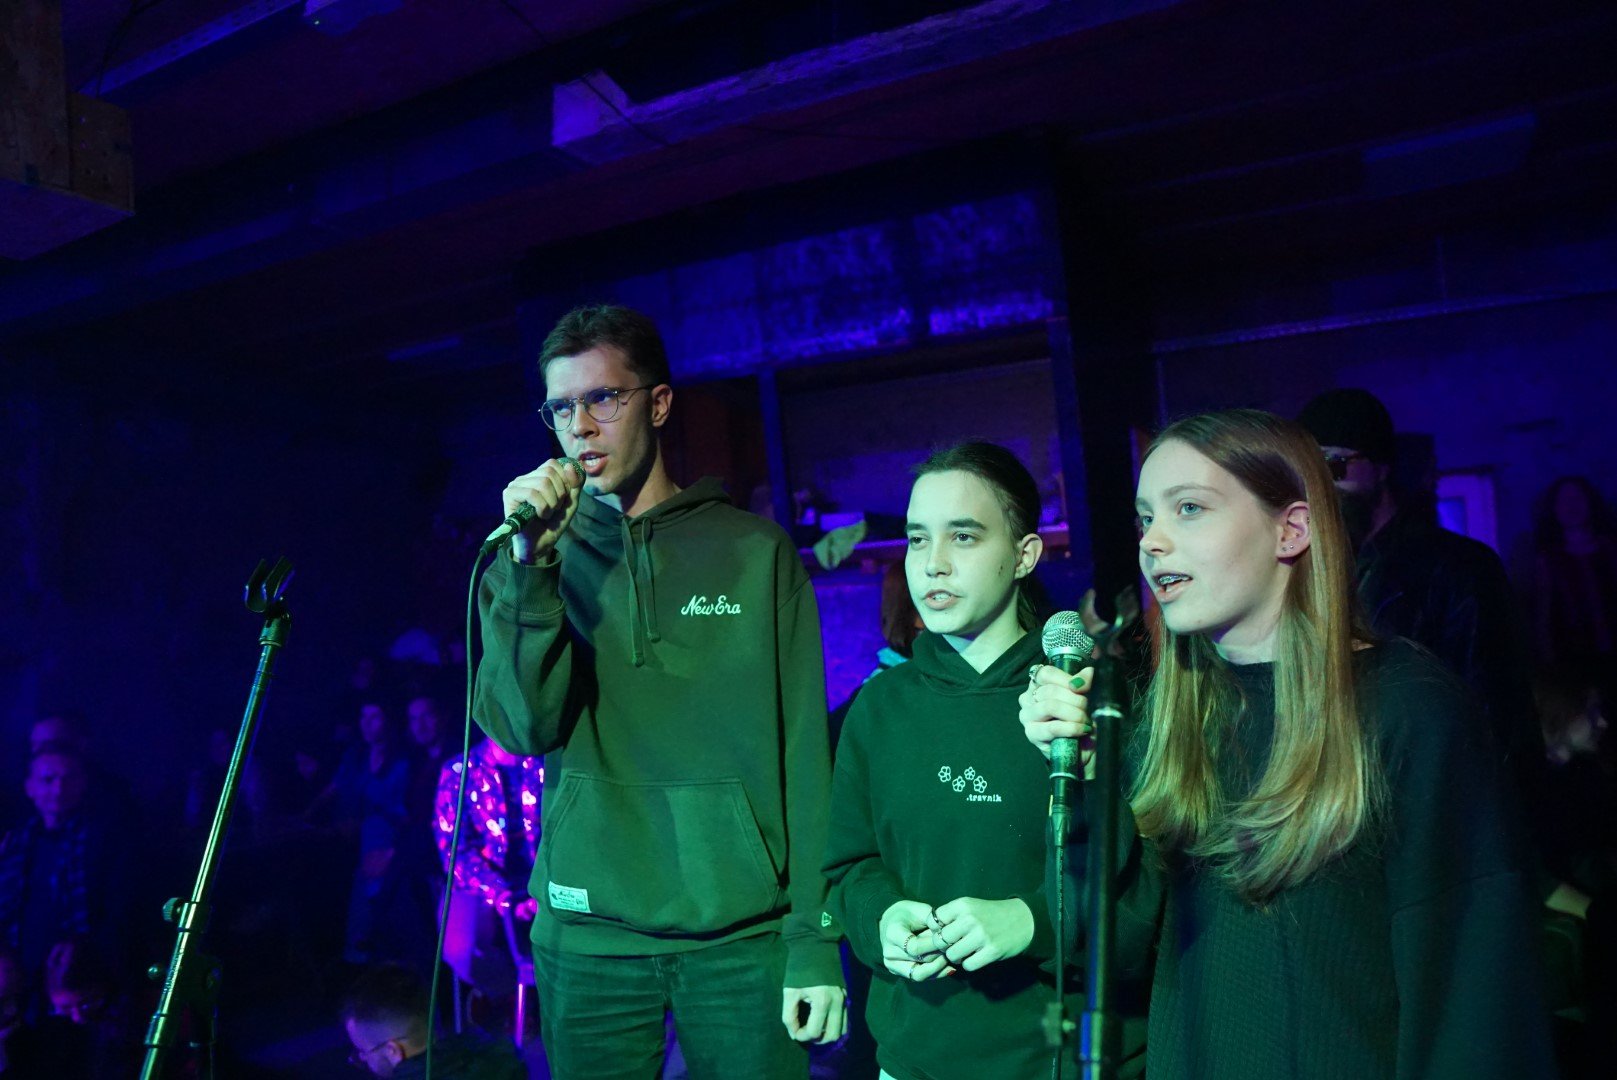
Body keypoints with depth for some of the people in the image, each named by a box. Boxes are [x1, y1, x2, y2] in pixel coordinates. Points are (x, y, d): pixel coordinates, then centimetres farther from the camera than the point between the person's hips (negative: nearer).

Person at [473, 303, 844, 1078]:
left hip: (743, 936, -1)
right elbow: (524, 729, -9)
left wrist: (814, 939, -6)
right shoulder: (531, 562, 4)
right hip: (586, 937, 2)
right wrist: (530, 563, -20)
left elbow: (803, 751, -4)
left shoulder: (756, 551, -2)